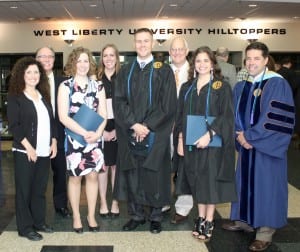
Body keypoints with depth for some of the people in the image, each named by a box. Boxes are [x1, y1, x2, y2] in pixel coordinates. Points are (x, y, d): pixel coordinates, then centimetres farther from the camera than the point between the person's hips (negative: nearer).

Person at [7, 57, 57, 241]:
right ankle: (25, 227, 13)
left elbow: (52, 120, 15)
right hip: (25, 152, -5)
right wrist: (28, 147, -15)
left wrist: (54, 142, 4)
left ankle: (39, 222, 24)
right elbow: (14, 125, -10)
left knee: (40, 189, 12)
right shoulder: (15, 97, -4)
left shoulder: (44, 96, 13)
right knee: (24, 189, 3)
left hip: (44, 151, 5)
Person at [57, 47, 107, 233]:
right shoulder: (65, 86, -2)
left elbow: (103, 114, 3)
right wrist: (84, 133, -18)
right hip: (74, 138, -2)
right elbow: (63, 117, -10)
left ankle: (91, 216, 20)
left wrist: (97, 133, -16)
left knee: (93, 175, 6)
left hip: (95, 138, 2)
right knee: (75, 176, 5)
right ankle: (76, 217, 19)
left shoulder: (98, 86, 7)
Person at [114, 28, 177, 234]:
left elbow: (168, 105, -6)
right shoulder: (125, 72, 10)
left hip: (155, 134, -2)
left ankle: (156, 217, 18)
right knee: (132, 174, 7)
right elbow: (119, 101, 2)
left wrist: (147, 126, -13)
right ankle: (136, 215, 21)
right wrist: (134, 124, -11)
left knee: (155, 175, 3)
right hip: (129, 133, 3)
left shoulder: (164, 71, 1)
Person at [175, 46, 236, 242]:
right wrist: (181, 139, 3)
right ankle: (201, 218, 21)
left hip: (212, 142, -4)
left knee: (210, 180, 1)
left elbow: (226, 115, -11)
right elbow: (181, 116, 12)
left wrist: (209, 134, -22)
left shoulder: (222, 87, -4)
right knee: (198, 181, 10)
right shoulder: (187, 87, 10)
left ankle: (209, 222, 12)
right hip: (191, 143, 4)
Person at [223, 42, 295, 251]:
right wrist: (240, 135, -9)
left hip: (267, 147, -6)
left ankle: (266, 230, 12)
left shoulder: (277, 84, -12)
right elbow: (235, 115, 9)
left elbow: (276, 118, -18)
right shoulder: (241, 86, 9)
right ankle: (245, 220, 30)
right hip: (246, 145, 6)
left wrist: (249, 136, -17)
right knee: (245, 182, 14)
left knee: (266, 185, 1)